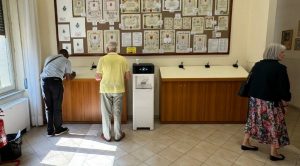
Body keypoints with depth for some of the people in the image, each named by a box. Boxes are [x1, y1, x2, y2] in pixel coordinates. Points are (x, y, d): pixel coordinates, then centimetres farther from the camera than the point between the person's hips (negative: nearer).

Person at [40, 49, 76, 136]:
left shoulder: (49, 58, 30)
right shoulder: (66, 61, 16)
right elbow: (68, 78, 17)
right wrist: (73, 75, 39)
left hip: (44, 80, 5)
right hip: (55, 81, -4)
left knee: (48, 107, 12)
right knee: (57, 106, 7)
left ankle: (50, 130, 17)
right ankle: (58, 129, 20)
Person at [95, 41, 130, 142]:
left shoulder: (102, 59, -6)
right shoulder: (122, 59, -2)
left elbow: (98, 78, -6)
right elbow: (127, 77, -1)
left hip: (105, 90, -1)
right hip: (118, 90, 1)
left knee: (106, 113, 11)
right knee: (117, 113, 12)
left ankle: (107, 135, 20)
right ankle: (118, 135, 21)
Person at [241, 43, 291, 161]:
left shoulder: (257, 65, 4)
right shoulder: (280, 68, -15)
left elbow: (250, 81, 9)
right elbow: (283, 88, -14)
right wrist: (285, 102, -1)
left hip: (254, 99, 6)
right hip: (270, 102, -6)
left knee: (253, 120, 20)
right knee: (274, 125, 9)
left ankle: (245, 143, 30)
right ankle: (274, 153, 20)